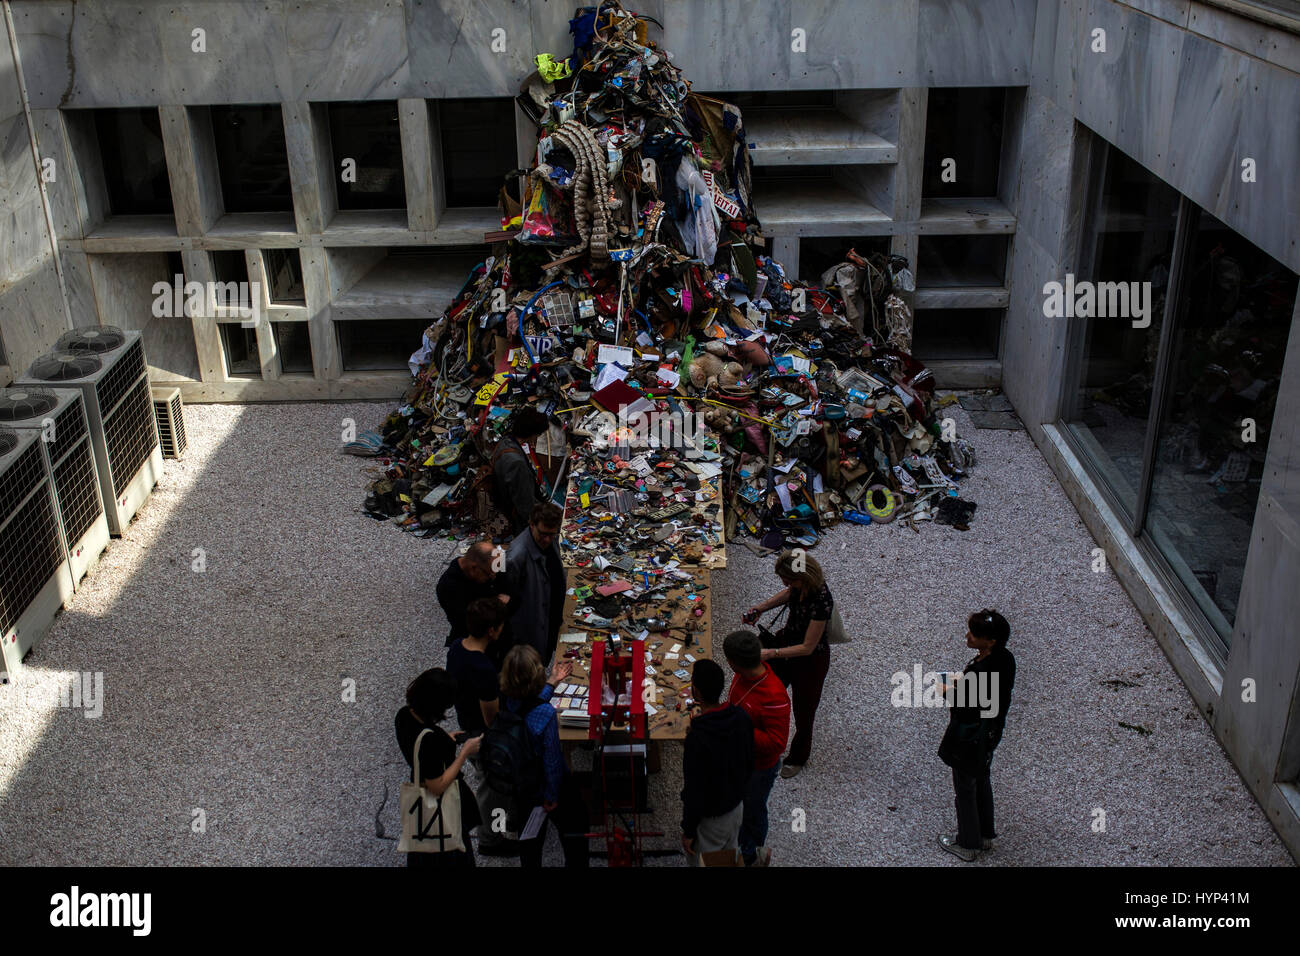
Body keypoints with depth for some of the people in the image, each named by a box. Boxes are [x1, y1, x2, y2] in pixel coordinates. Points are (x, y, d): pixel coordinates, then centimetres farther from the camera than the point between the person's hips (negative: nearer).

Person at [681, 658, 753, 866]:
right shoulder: (742, 718, -14)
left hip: (710, 818, -6)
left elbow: (694, 792, -26)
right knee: (730, 858, 28)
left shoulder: (696, 740, -36)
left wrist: (688, 831, -12)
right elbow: (749, 763, 2)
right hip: (737, 806, 6)